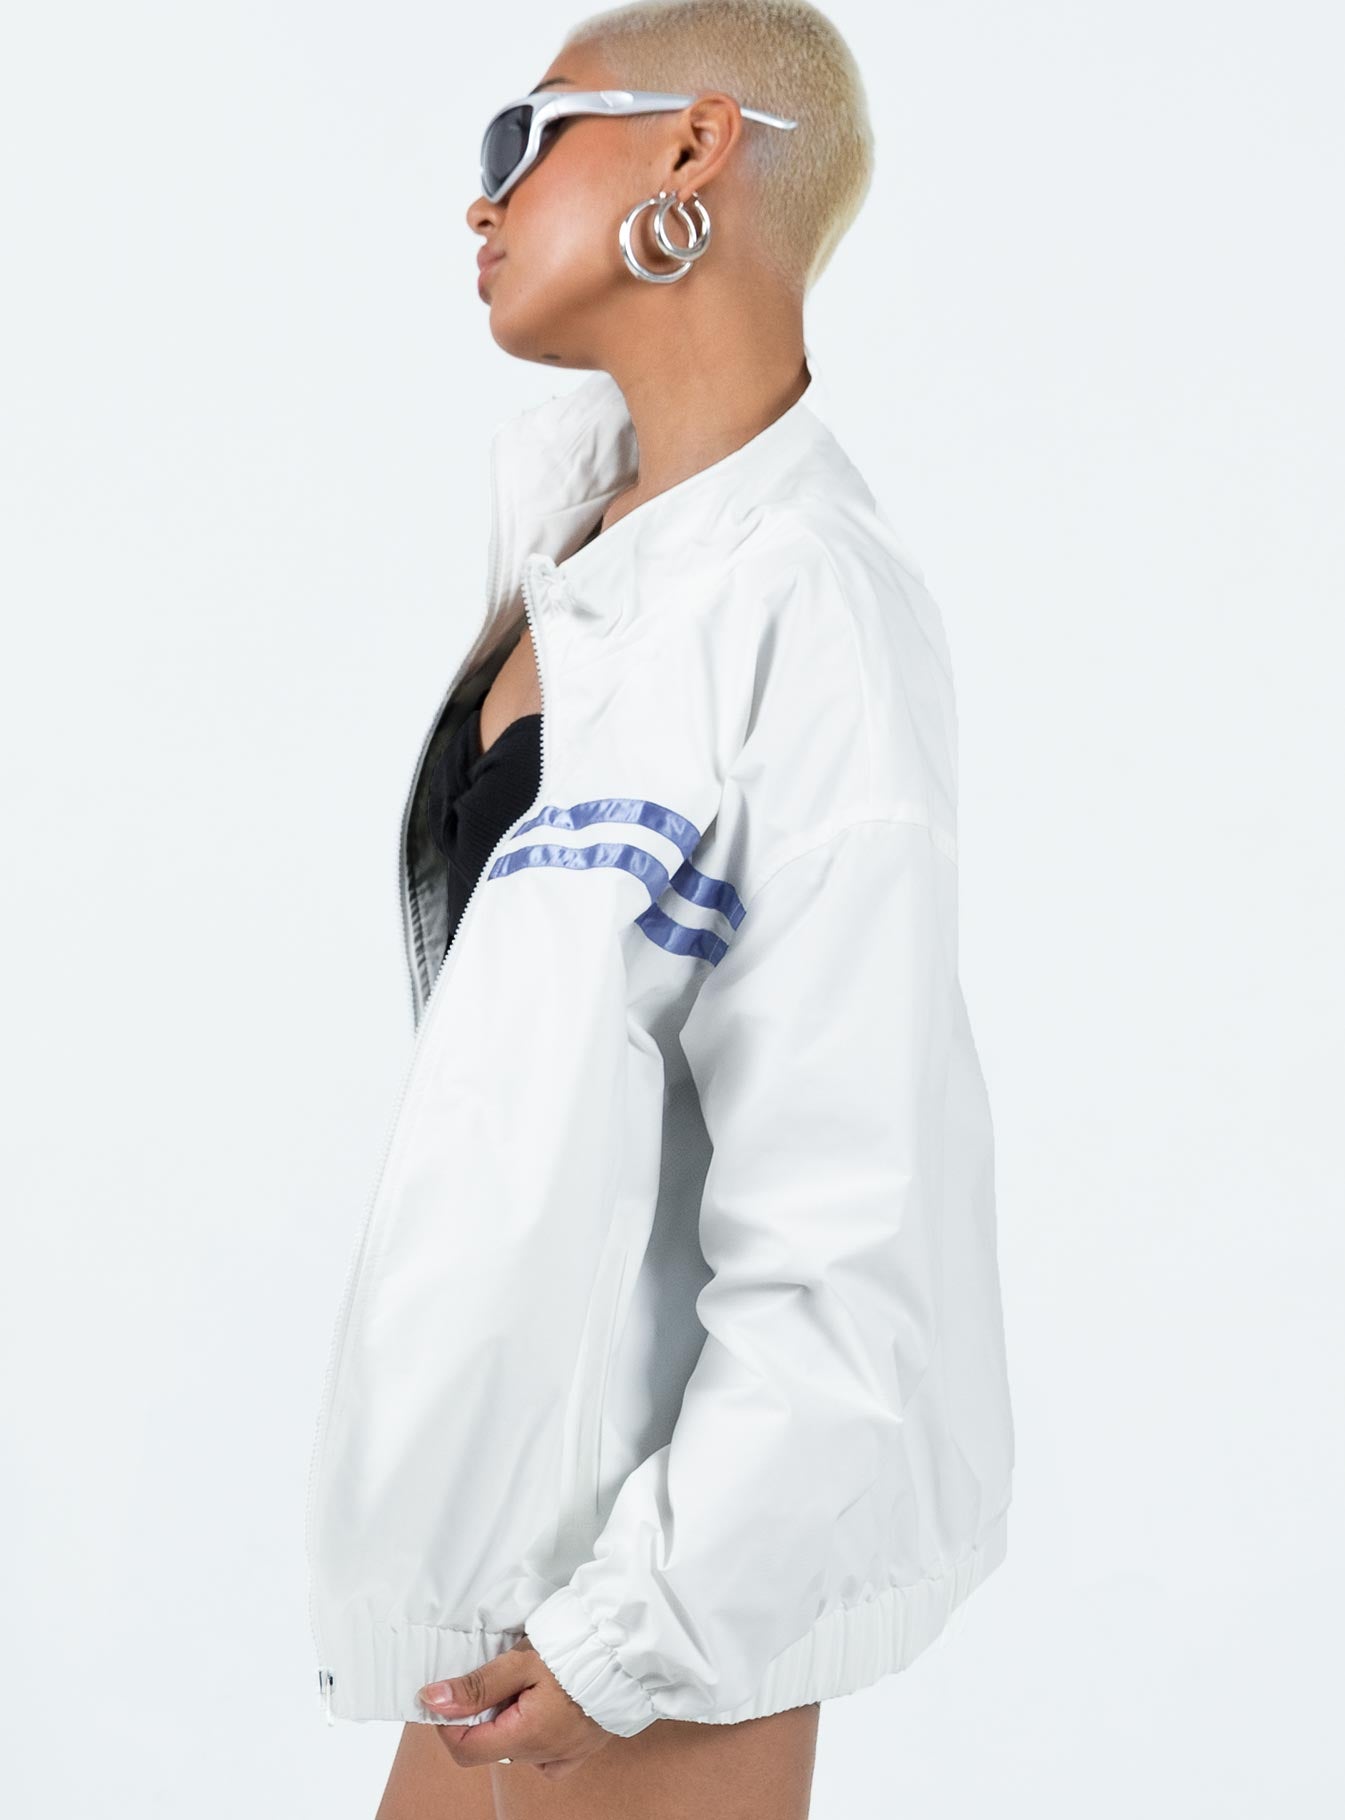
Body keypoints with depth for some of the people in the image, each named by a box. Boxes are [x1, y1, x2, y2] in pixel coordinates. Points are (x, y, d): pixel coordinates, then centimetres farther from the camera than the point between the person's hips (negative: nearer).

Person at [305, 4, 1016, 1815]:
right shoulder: (568, 492, 4)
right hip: (522, 1425, 8)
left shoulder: (813, 614, -22)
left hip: (679, 1489, -8)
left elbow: (853, 1208, -23)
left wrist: (639, 1628, -19)